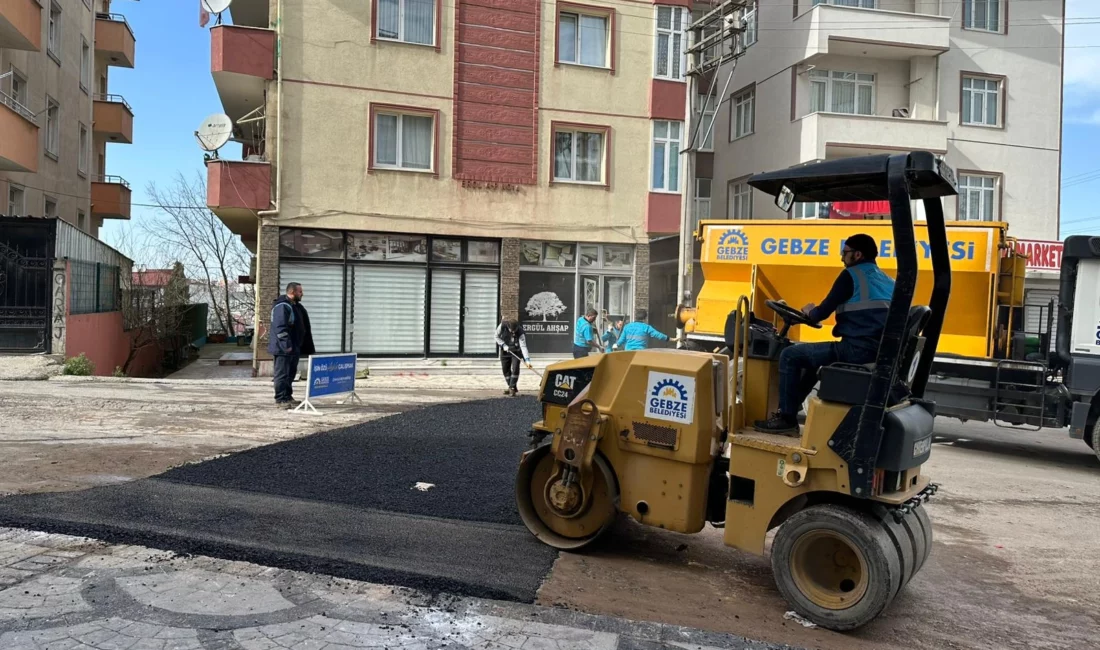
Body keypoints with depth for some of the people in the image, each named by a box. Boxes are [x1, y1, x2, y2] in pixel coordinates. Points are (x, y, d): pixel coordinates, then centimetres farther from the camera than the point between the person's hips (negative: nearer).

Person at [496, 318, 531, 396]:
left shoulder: (520, 332, -30)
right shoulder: (502, 326, -24)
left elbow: (523, 346, -35)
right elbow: (497, 336, -7)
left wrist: (527, 360, -44)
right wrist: (503, 345, -20)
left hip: (515, 351, -3)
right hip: (504, 351, 3)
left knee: (515, 368, -16)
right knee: (505, 369, 4)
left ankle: (512, 387, -8)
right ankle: (511, 387, 15)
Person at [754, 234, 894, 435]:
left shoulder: (851, 275, -3)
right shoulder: (888, 281, 21)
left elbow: (823, 313, -5)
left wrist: (809, 312, 18)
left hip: (857, 349, -9)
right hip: (880, 351, 9)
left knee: (790, 355, 2)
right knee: (813, 356, 31)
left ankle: (786, 418, 3)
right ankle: (791, 409, 34)